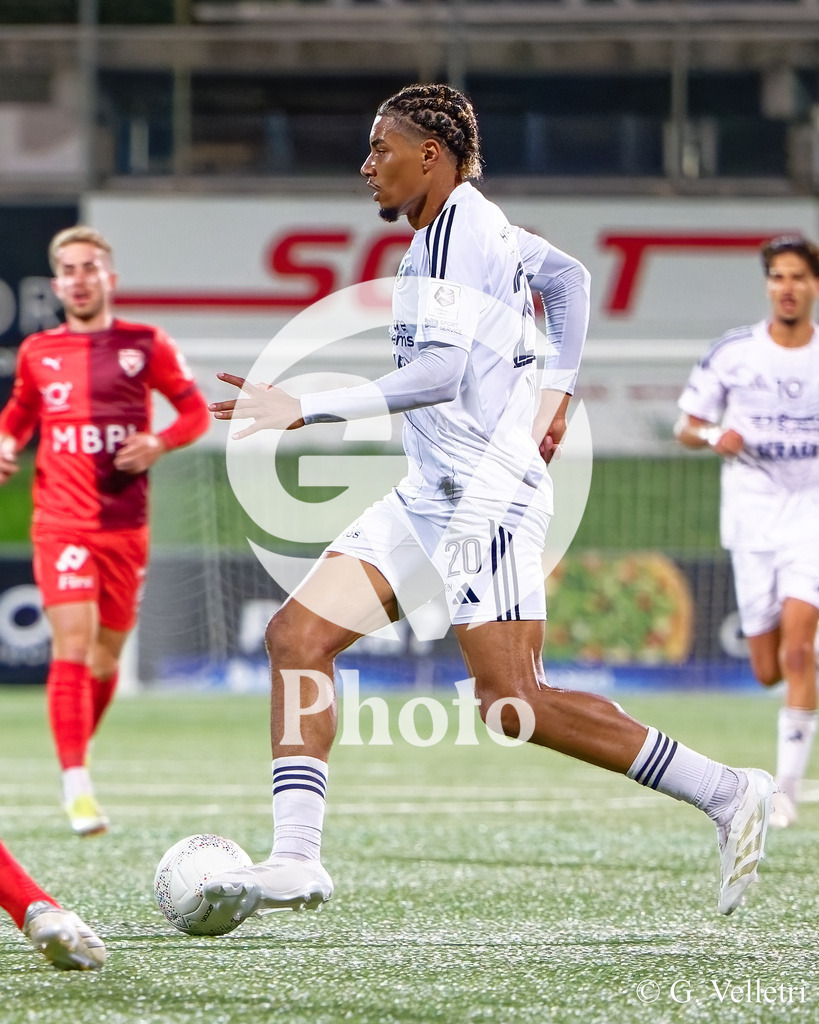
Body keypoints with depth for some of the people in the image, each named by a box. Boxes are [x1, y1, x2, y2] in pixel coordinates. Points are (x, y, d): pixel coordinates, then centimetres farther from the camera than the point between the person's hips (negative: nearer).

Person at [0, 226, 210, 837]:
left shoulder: (146, 345, 3)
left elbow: (196, 411, 7)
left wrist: (159, 444, -11)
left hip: (125, 526, 1)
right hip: (61, 522, -1)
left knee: (107, 656, 10)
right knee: (73, 642, -16)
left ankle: (79, 754, 33)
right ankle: (76, 784, -21)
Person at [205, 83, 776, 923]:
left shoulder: (456, 229, -14)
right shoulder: (477, 224, 16)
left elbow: (439, 373, -24)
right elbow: (568, 277, 33)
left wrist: (308, 410, -24)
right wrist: (556, 391, 31)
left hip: (484, 495, -10)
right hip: (431, 497, 10)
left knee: (513, 704, -14)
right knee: (297, 635, 1)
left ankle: (724, 795, -6)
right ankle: (295, 859, -3)